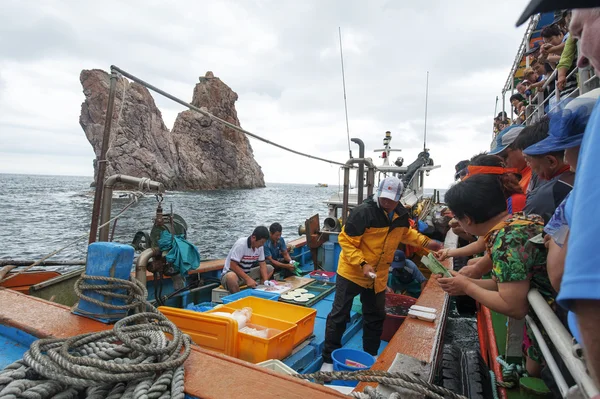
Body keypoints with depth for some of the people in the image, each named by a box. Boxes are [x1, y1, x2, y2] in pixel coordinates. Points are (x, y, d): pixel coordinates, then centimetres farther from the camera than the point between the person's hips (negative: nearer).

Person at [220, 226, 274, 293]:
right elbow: (233, 266, -27)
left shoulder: (259, 247, -5)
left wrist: (265, 281, -15)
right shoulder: (241, 244, -25)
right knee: (231, 277, -41)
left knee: (270, 268, -1)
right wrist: (248, 279, -30)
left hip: (247, 273, 7)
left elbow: (262, 264, 0)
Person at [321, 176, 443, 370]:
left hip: (378, 276, 6)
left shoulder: (401, 214, -2)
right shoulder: (363, 211, -24)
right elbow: (346, 240, -22)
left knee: (376, 317, 19)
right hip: (352, 272, -6)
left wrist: (425, 242, 10)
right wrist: (362, 264, -30)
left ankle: (370, 356, 40)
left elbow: (406, 233, 21)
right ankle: (329, 359, 19)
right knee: (339, 315, 2)